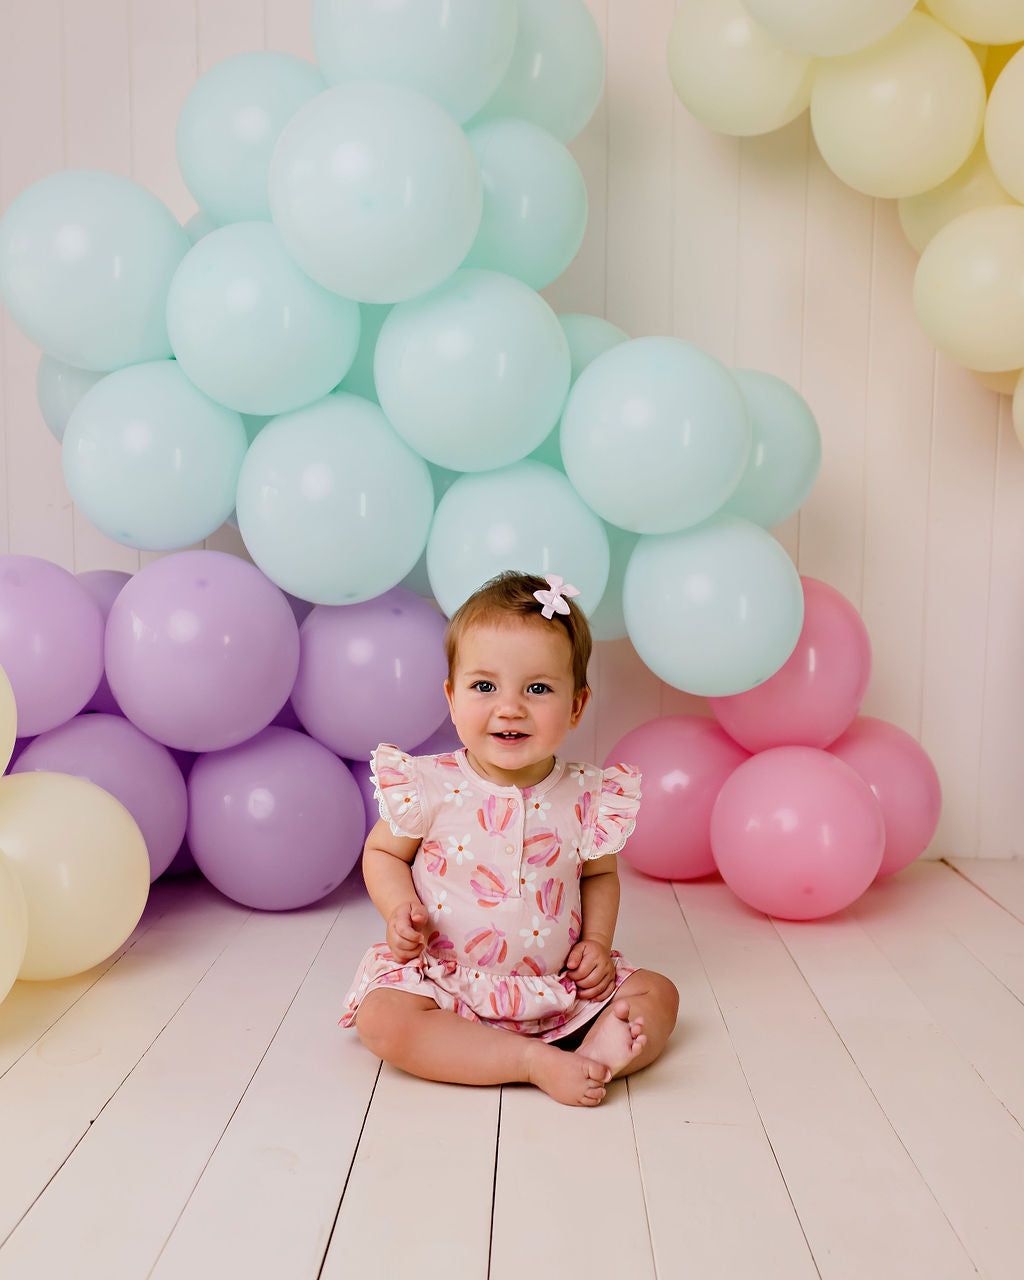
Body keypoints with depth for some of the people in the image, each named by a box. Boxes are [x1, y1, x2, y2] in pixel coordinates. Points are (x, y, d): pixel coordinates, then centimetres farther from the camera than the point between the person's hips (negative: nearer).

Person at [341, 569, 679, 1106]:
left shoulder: (587, 797, -5)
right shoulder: (429, 787, -11)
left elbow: (599, 875, 13)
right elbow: (382, 852, 5)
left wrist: (597, 940, -3)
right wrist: (401, 911, -14)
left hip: (560, 989, 3)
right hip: (446, 978, -2)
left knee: (658, 994, -8)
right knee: (382, 1019, -28)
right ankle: (538, 1061, -29)